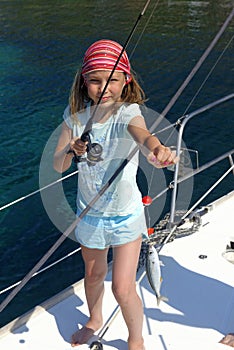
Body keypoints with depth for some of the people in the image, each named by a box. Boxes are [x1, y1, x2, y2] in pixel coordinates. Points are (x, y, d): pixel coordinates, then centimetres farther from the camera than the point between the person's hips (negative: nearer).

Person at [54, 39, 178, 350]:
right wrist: (71, 150, -29)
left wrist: (158, 149, -70)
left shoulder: (128, 112, -22)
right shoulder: (76, 115, -9)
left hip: (126, 214, -4)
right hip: (89, 211, 4)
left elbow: (142, 134, -47)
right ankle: (95, 320, 54)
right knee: (93, 274, 23)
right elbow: (57, 166, -7)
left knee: (123, 288, -3)